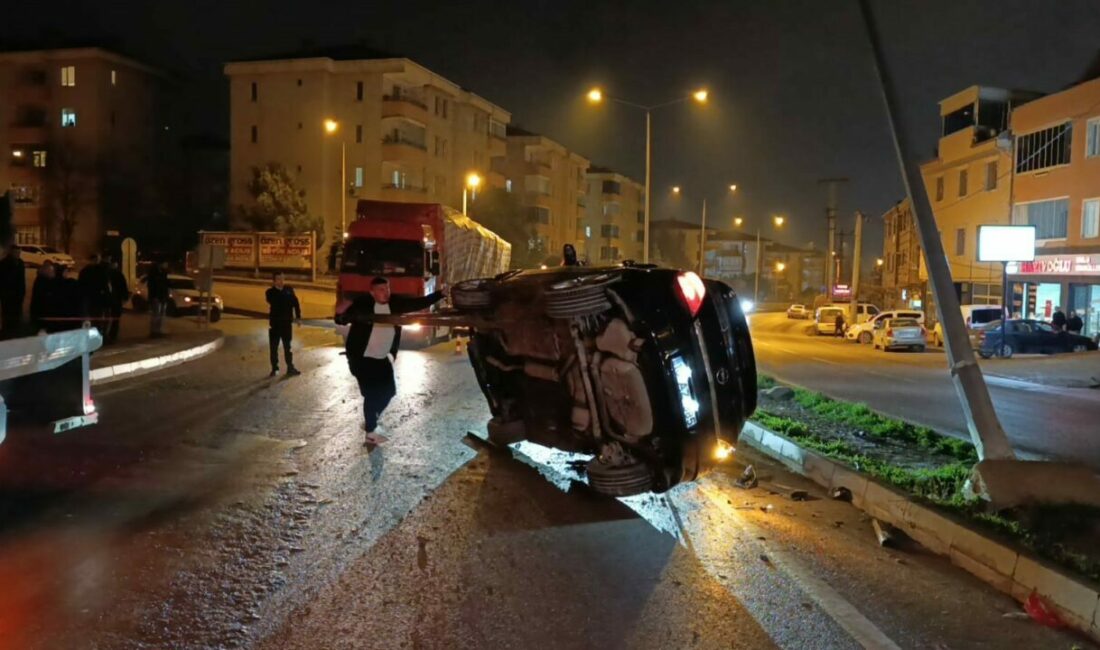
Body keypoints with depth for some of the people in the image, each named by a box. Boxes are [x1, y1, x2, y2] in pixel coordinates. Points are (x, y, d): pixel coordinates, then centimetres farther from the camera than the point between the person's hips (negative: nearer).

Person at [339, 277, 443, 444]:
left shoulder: (395, 302, -3)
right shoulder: (362, 303, -16)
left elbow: (419, 303, -2)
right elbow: (341, 319, -21)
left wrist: (441, 294, -11)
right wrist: (343, 316, -45)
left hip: (383, 358, 6)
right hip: (362, 358, -6)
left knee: (388, 391, 12)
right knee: (372, 393, -5)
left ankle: (370, 420, 35)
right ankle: (370, 432, 9)